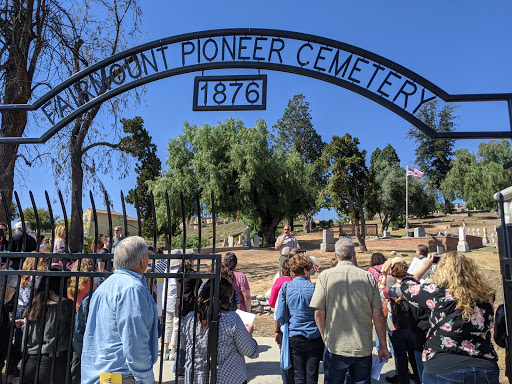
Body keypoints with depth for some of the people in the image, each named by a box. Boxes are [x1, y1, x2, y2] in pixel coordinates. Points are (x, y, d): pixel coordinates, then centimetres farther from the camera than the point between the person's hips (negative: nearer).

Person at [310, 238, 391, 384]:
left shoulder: (325, 276, -8)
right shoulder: (368, 277, -4)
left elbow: (318, 313, -9)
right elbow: (378, 316, -2)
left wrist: (325, 337, 8)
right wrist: (383, 346, 9)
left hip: (335, 347, -2)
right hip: (364, 348, 2)